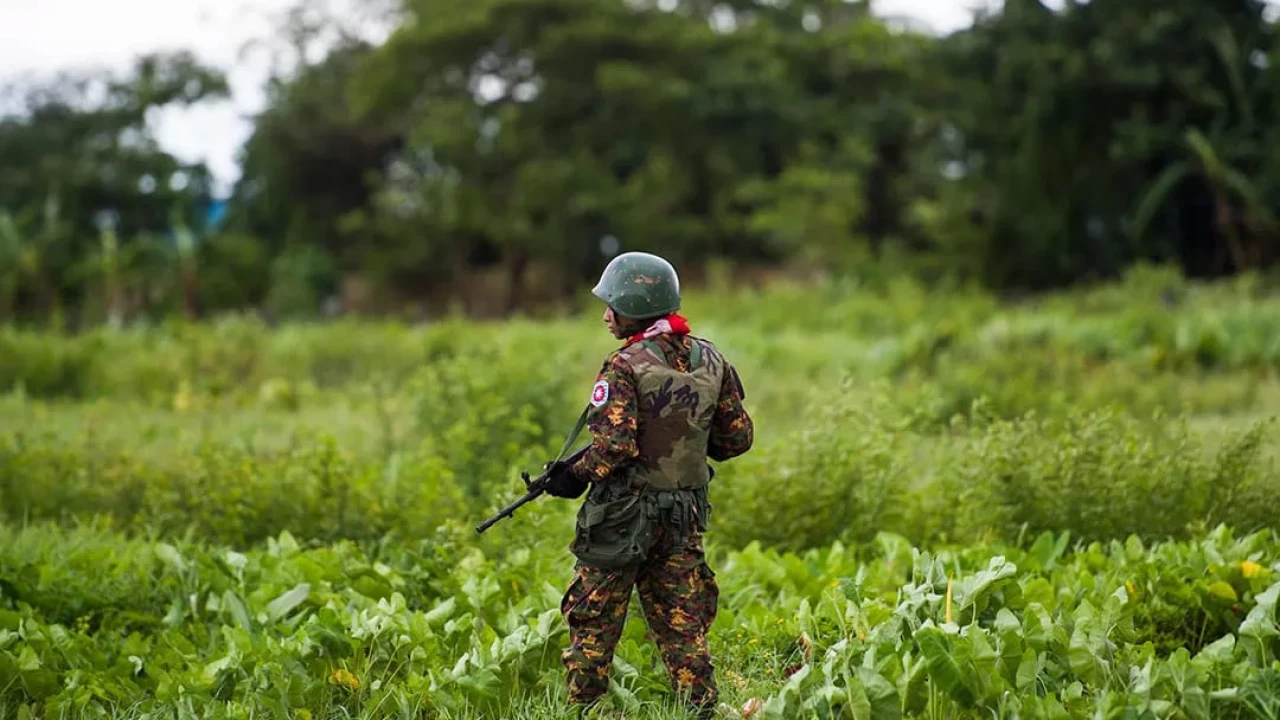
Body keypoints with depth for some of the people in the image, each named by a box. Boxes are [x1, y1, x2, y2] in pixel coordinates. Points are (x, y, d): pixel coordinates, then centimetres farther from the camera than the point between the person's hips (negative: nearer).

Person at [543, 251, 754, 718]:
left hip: (625, 512, -6)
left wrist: (575, 476, -6)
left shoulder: (626, 367, -15)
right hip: (686, 514, 6)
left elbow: (613, 448, -22)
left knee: (593, 622, 6)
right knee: (682, 625, 10)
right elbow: (738, 438, 9)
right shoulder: (710, 360, 4)